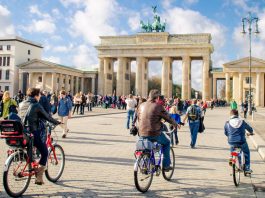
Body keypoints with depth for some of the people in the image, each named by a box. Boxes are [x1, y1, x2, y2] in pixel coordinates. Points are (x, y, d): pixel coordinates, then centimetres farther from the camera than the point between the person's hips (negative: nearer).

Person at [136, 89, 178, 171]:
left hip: (142, 134, 5)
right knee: (167, 142, 23)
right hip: (154, 134, -5)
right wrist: (175, 124, 21)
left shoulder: (141, 105, 7)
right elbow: (167, 117, 2)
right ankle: (166, 165, 22)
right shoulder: (158, 106, -8)